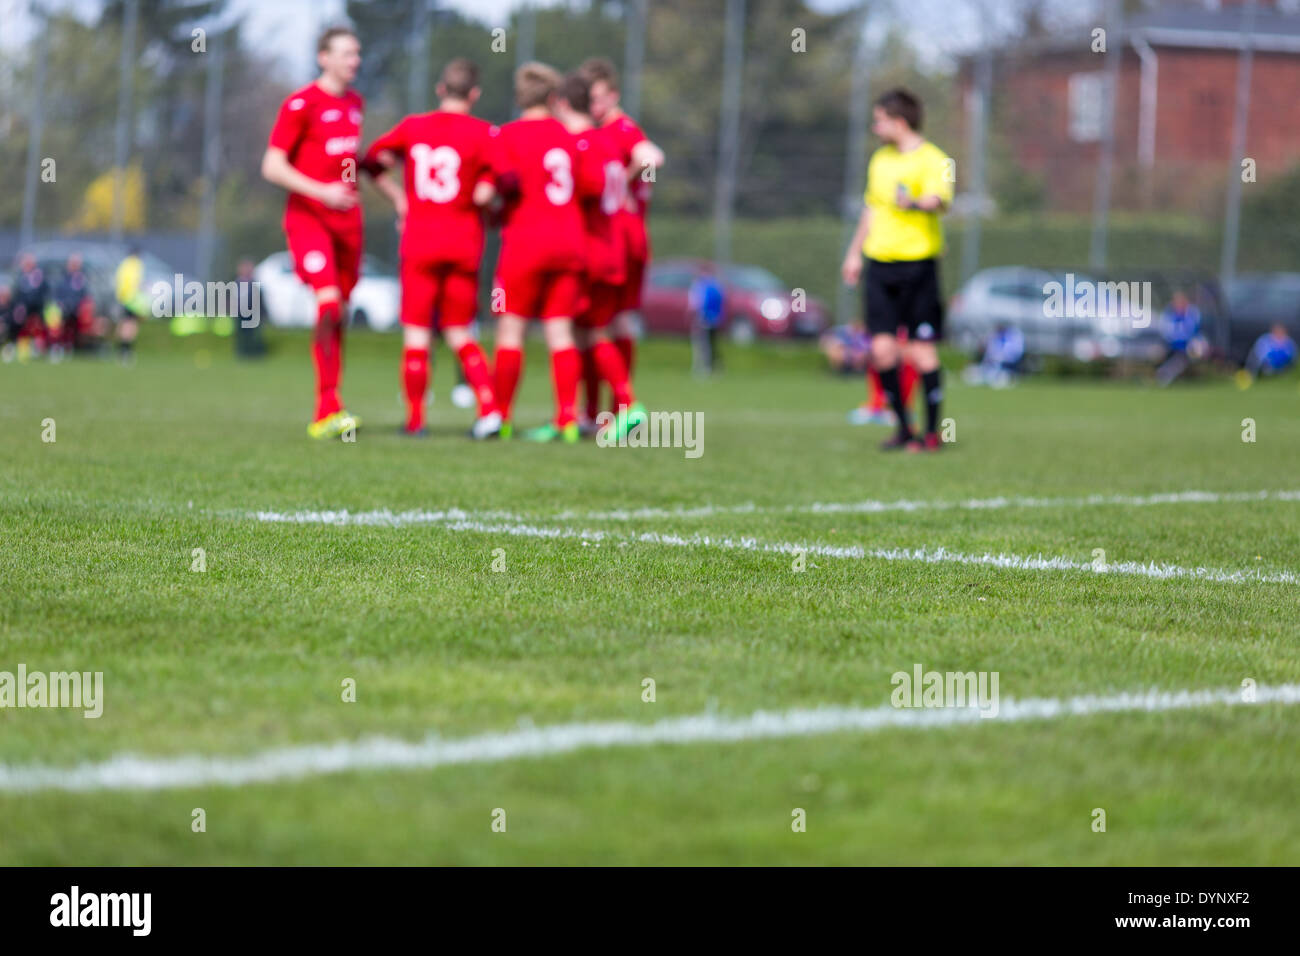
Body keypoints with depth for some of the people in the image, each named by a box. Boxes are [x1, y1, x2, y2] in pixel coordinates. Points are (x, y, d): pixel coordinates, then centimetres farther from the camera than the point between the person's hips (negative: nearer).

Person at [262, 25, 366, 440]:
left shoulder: (355, 103, 14)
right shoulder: (300, 105, -8)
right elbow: (272, 167, -10)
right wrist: (322, 191, -19)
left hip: (346, 217, 7)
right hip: (308, 216, -7)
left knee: (339, 312, 7)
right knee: (328, 301, -21)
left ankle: (325, 417, 13)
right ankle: (329, 407, -21)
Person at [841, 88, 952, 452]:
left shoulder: (932, 160, -7)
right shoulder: (880, 159, 17)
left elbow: (939, 199, -25)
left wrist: (916, 203, -46)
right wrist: (855, 253, 29)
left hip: (918, 262, -6)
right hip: (879, 262, 6)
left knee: (922, 350, -4)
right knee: (882, 348, 0)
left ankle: (932, 432, 5)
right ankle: (902, 428, 12)